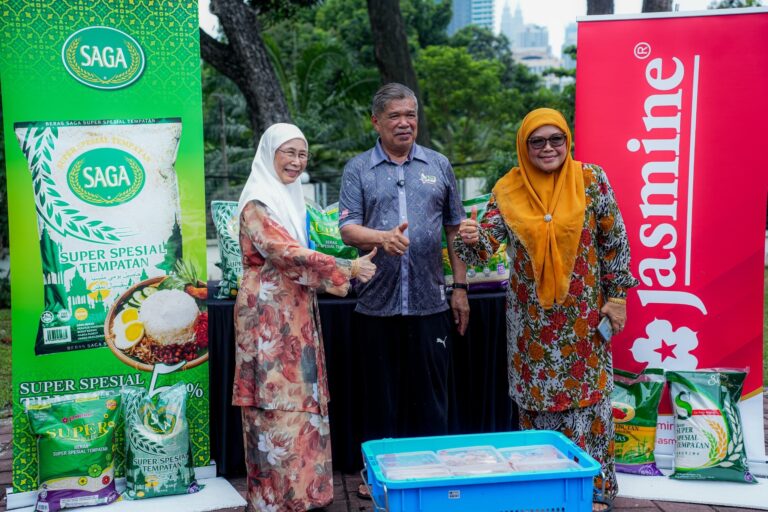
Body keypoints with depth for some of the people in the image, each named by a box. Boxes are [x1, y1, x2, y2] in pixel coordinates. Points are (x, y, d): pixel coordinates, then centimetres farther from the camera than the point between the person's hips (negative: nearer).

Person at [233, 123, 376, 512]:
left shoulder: (289, 196, 16)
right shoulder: (258, 202, -12)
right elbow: (287, 253, -23)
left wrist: (331, 277, 12)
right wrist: (347, 269, -23)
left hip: (295, 312, 9)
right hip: (269, 314, -9)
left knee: (299, 397, 11)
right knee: (277, 400, -4)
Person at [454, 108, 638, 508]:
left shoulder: (591, 180, -6)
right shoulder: (507, 190, -4)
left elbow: (615, 242, -1)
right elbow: (485, 245, -8)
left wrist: (616, 296, -2)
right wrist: (470, 239, -31)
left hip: (583, 314, -1)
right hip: (532, 318, 1)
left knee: (586, 394, 6)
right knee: (536, 397, 10)